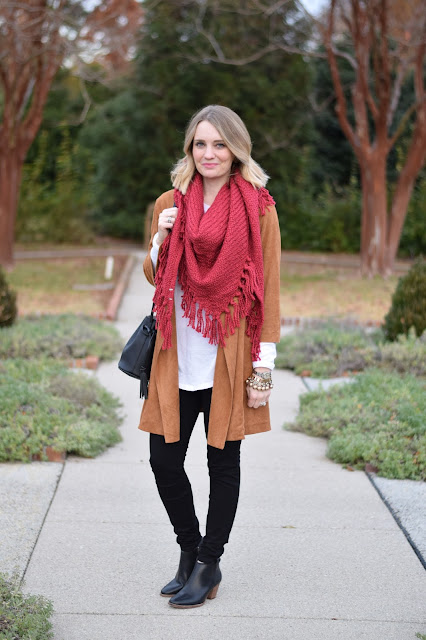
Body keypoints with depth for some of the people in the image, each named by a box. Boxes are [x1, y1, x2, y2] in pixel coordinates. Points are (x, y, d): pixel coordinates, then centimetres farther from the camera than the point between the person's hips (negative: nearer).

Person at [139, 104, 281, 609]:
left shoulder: (258, 207, -1)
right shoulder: (169, 204, 9)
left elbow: (269, 289, -2)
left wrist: (263, 366, -6)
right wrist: (161, 238, -5)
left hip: (228, 356, -3)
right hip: (177, 357, 3)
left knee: (223, 461, 6)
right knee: (164, 459, 3)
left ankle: (208, 566, 20)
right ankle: (190, 552, 26)